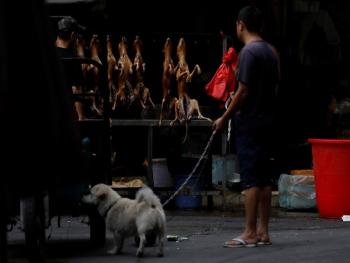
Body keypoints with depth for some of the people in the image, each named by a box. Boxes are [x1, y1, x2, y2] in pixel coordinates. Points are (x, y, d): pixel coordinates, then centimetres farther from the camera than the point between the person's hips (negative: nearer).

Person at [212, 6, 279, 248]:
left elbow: (243, 92, -17)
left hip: (250, 123, -8)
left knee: (251, 179, -7)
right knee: (264, 177, 10)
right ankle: (263, 231, 12)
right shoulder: (271, 52, 11)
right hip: (267, 122, 8)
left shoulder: (249, 52, -15)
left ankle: (250, 234, -6)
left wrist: (224, 118, -9)